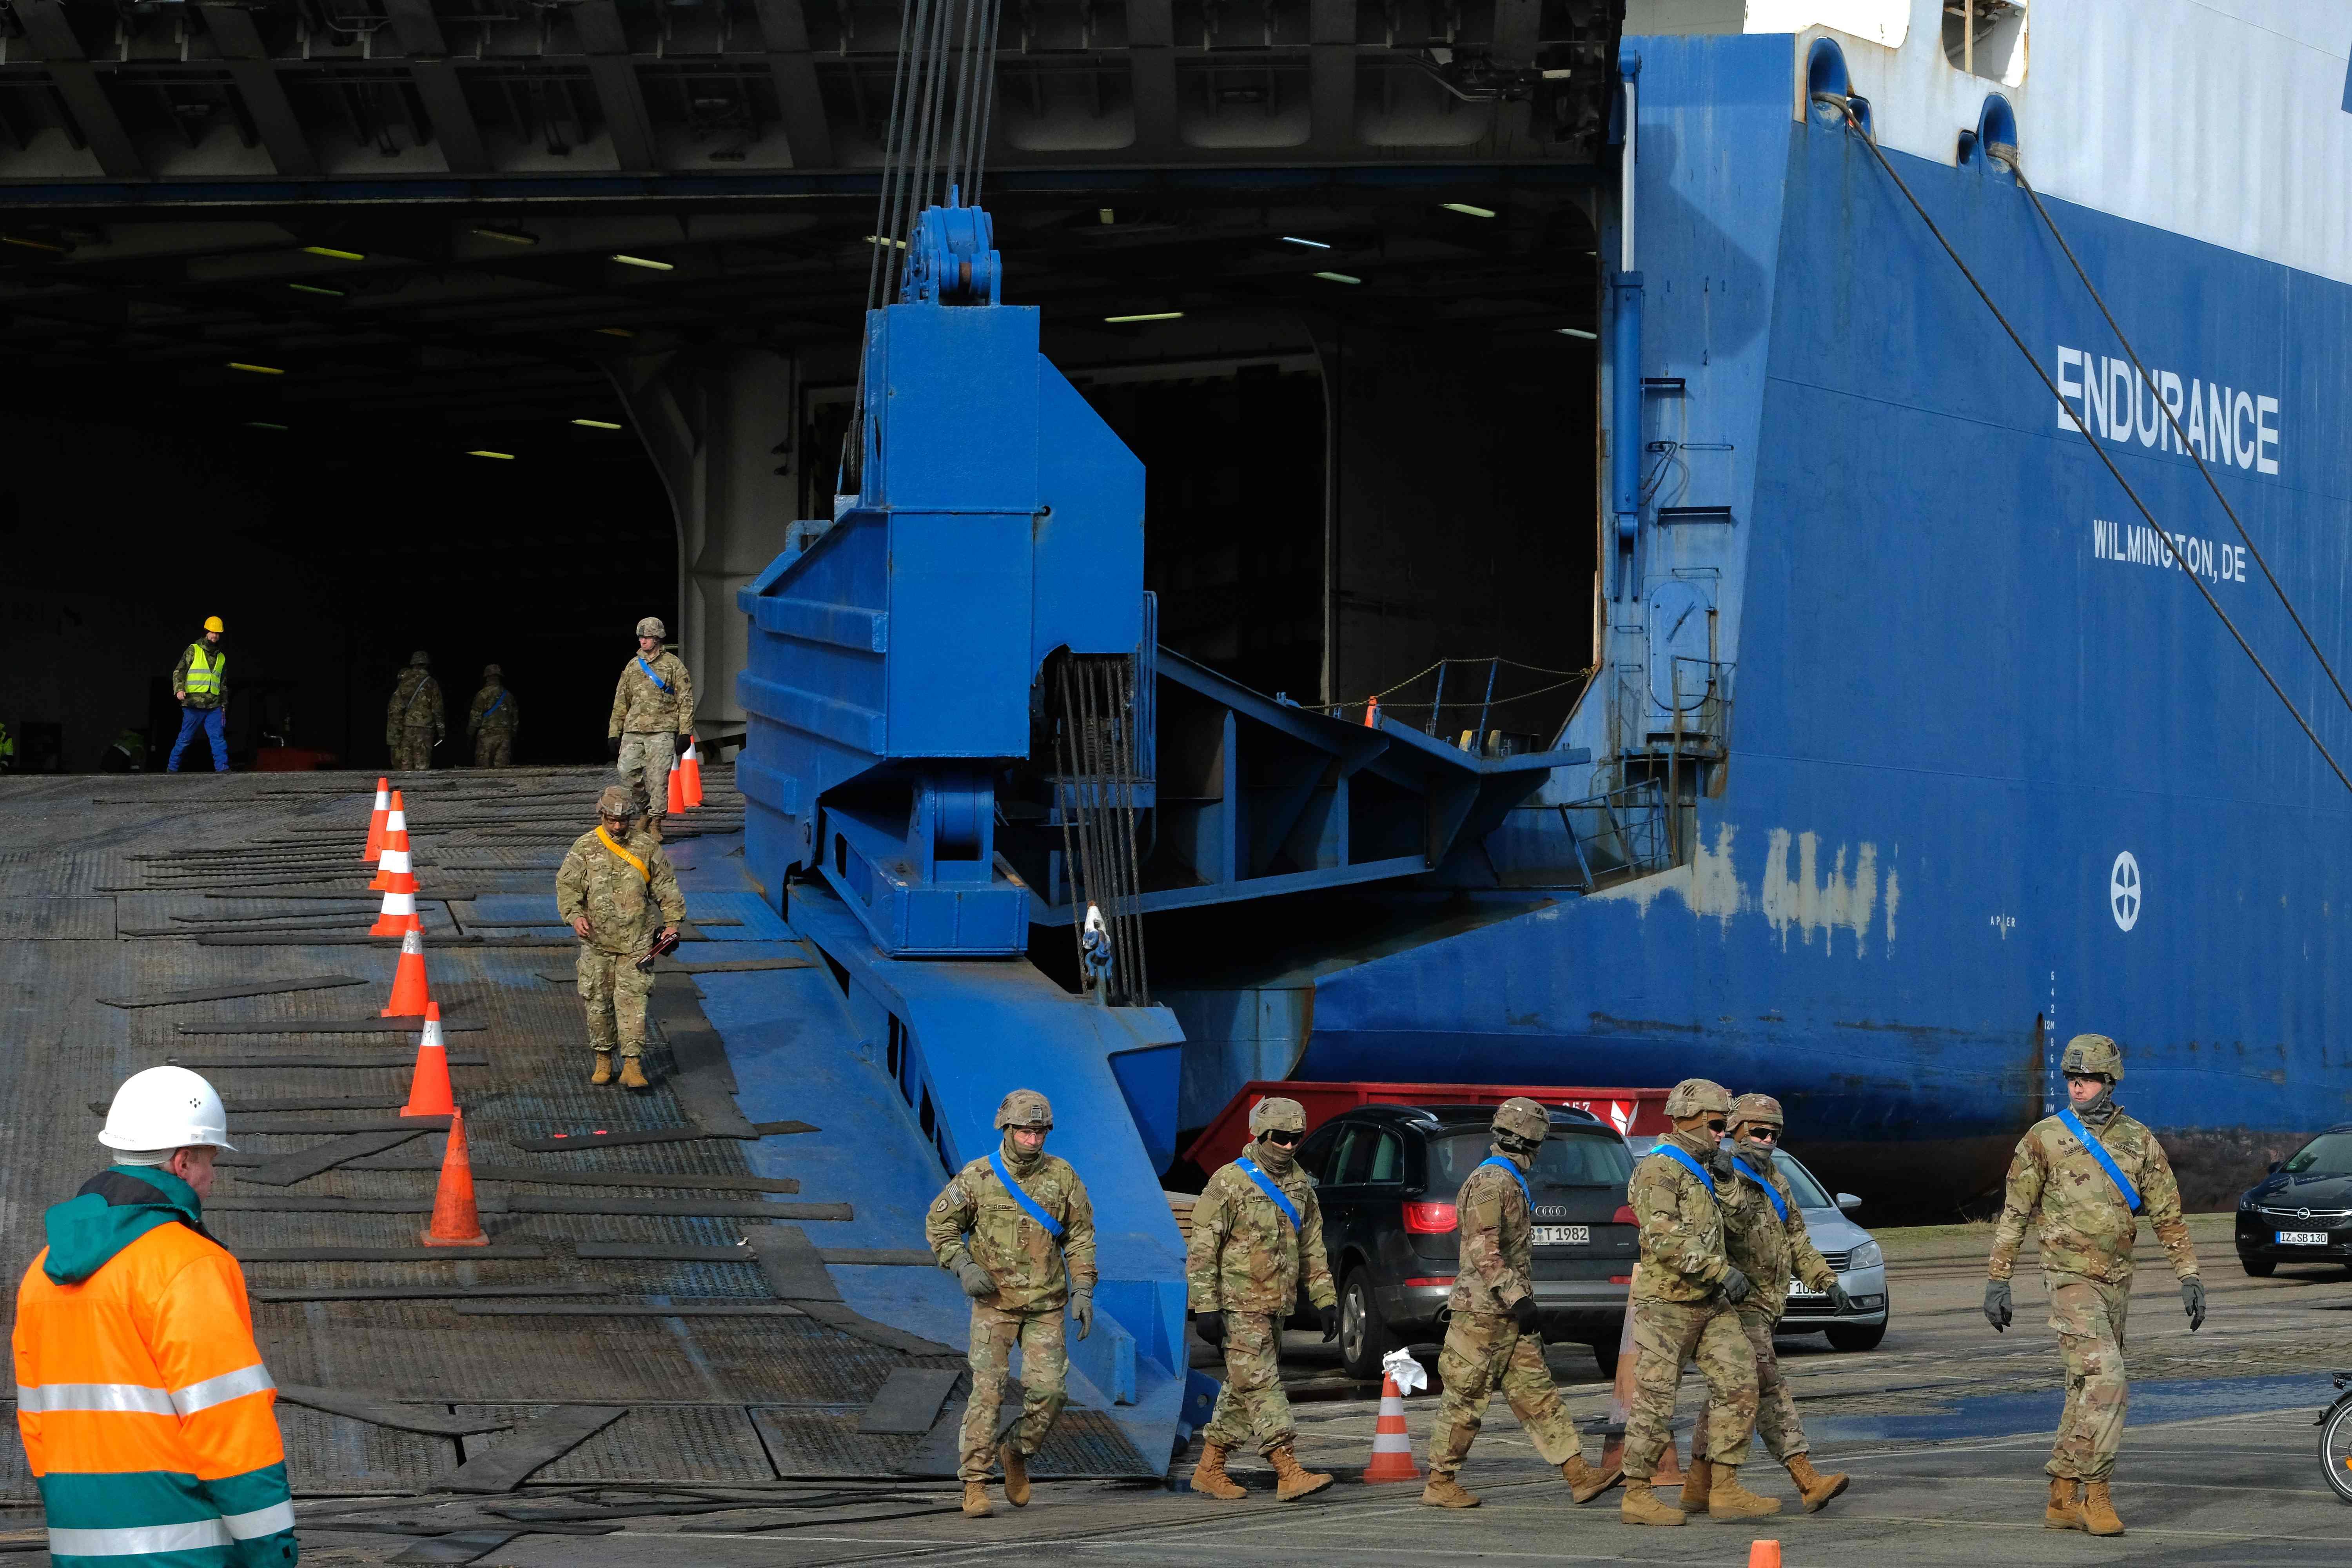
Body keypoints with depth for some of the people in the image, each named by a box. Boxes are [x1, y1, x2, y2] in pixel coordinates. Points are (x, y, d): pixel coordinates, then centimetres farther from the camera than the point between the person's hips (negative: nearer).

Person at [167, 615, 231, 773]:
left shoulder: (221, 658, 19)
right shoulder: (193, 651, 4)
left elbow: (223, 684, 26)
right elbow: (179, 671, -2)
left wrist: (224, 705, 22)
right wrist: (179, 689, -19)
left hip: (214, 706, 4)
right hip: (194, 705, -4)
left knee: (218, 736, -9)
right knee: (185, 738, 0)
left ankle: (222, 768, -11)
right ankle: (172, 768, 11)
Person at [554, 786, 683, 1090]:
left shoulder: (646, 848, 4)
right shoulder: (585, 848, 1)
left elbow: (665, 886, 11)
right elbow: (567, 885, -1)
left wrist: (672, 921, 4)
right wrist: (575, 915, -17)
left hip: (636, 942, -1)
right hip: (597, 941, 1)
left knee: (633, 1001, -8)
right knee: (598, 1002, 6)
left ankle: (633, 1066, -9)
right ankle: (603, 1061, 21)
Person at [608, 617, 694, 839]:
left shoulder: (673, 665, 4)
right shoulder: (633, 666, 16)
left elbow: (685, 700, 2)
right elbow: (621, 702, 19)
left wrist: (684, 733, -6)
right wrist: (614, 734, 15)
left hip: (662, 731, -4)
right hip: (634, 730, 4)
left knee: (658, 777, -8)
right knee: (627, 772, -6)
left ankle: (655, 822, -1)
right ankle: (645, 810, 16)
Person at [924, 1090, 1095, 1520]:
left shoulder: (1061, 1176, 2)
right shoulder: (978, 1177, -4)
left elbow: (1081, 1235, 9)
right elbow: (939, 1224, 4)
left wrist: (1083, 1291, 2)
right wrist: (962, 1266, -12)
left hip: (1045, 1306, 2)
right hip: (994, 1302, -2)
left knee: (1048, 1390, -7)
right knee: (988, 1389, -11)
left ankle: (1016, 1452, 20)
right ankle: (974, 1482, -6)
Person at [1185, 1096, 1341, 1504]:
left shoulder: (1299, 1184, 11)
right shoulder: (1230, 1183, -10)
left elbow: (1312, 1247, 18)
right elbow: (1203, 1249, -11)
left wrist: (1326, 1300, 13)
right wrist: (1206, 1309, -16)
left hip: (1277, 1303, 7)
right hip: (1241, 1304, -7)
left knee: (1242, 1388, 10)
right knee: (1261, 1384, -12)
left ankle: (1209, 1470, 18)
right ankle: (1289, 1473, -19)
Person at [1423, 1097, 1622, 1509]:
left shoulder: (1509, 1182, 18)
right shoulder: (1490, 1182, -15)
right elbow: (1484, 1250, -22)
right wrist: (1517, 1298, -24)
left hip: (1509, 1311, 10)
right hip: (1483, 1311, -10)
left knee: (1536, 1393, 5)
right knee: (1466, 1399, -3)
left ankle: (1579, 1476, 1)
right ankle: (1440, 1484, 5)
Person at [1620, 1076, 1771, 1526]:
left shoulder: (1697, 1170, 17)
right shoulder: (1659, 1169, -12)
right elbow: (1666, 1240, -23)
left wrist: (1725, 1178, 14)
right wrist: (1723, 1272, -23)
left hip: (1710, 1303, 9)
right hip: (1666, 1302, -9)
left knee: (1738, 1383, 0)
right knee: (1655, 1398, -4)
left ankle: (1725, 1490, 1)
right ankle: (1637, 1497, 3)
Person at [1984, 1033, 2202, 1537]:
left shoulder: (2138, 1140, 5)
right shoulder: (2044, 1138, -4)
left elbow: (2167, 1213, 8)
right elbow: (2015, 1214, 0)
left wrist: (2189, 1279, 2)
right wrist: (1996, 1282, -2)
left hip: (2117, 1279, 5)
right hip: (2071, 1276, -5)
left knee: (2088, 1388, 8)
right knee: (2105, 1378, -19)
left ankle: (2063, 1498, 15)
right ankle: (2095, 1492, -14)